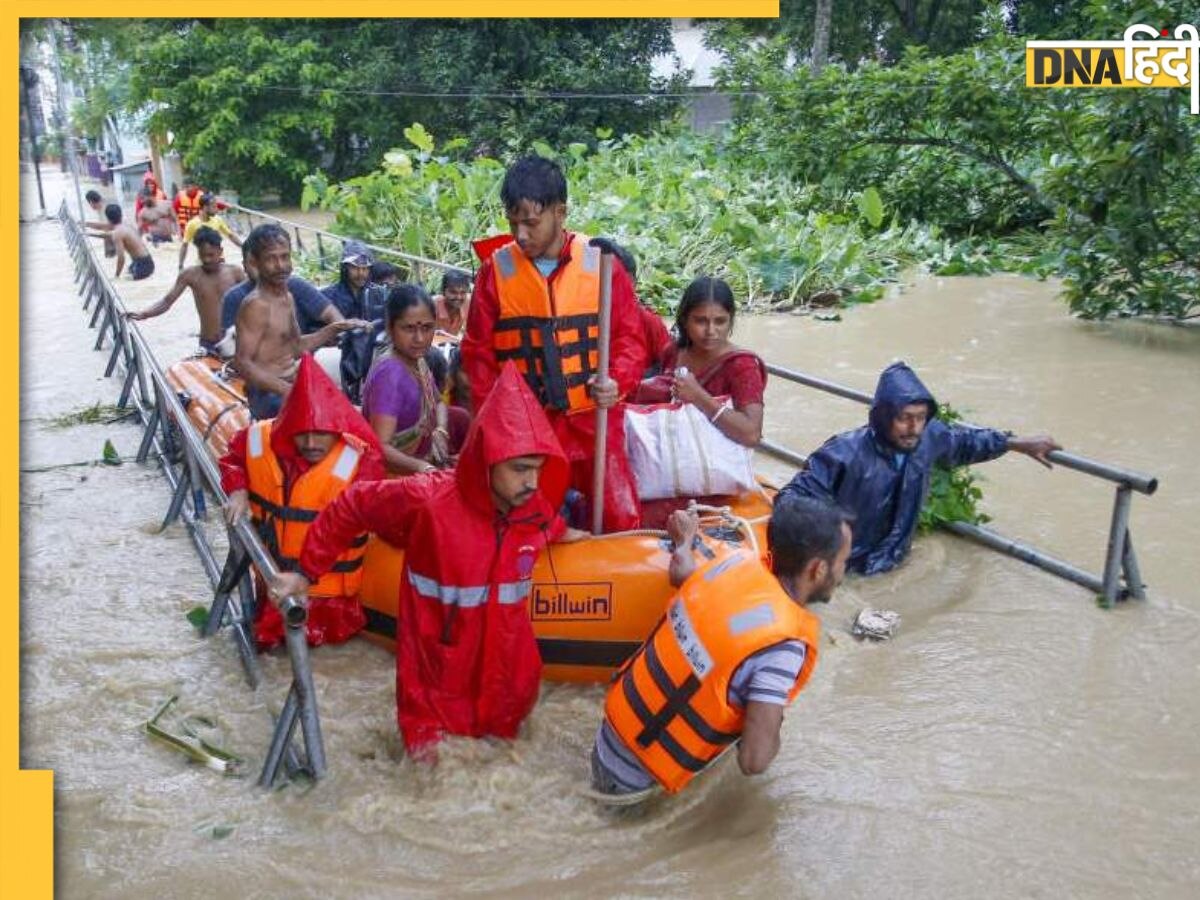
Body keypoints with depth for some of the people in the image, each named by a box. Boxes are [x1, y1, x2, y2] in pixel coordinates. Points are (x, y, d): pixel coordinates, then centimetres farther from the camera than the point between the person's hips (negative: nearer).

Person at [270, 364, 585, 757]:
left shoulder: (536, 507, -11)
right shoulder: (427, 499, -27)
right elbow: (351, 506, -13)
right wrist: (306, 573, -7)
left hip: (505, 649, 4)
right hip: (438, 659, -4)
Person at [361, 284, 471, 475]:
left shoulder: (418, 361, -2)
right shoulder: (389, 374, -26)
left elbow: (438, 403, 16)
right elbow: (381, 448, -33)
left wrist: (440, 432, -3)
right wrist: (422, 467, -47)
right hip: (395, 472, -9)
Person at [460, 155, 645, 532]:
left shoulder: (601, 263, -3)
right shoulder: (496, 269, 0)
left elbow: (629, 337, 2)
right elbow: (479, 352, 5)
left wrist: (616, 381, -18)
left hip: (593, 420, -1)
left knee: (621, 519, -2)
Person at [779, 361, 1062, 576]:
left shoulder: (929, 437, -13)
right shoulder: (846, 454, -31)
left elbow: (964, 441, 9)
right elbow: (800, 493, -27)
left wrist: (1019, 444, 15)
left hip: (890, 559, 5)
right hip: (843, 564, -5)